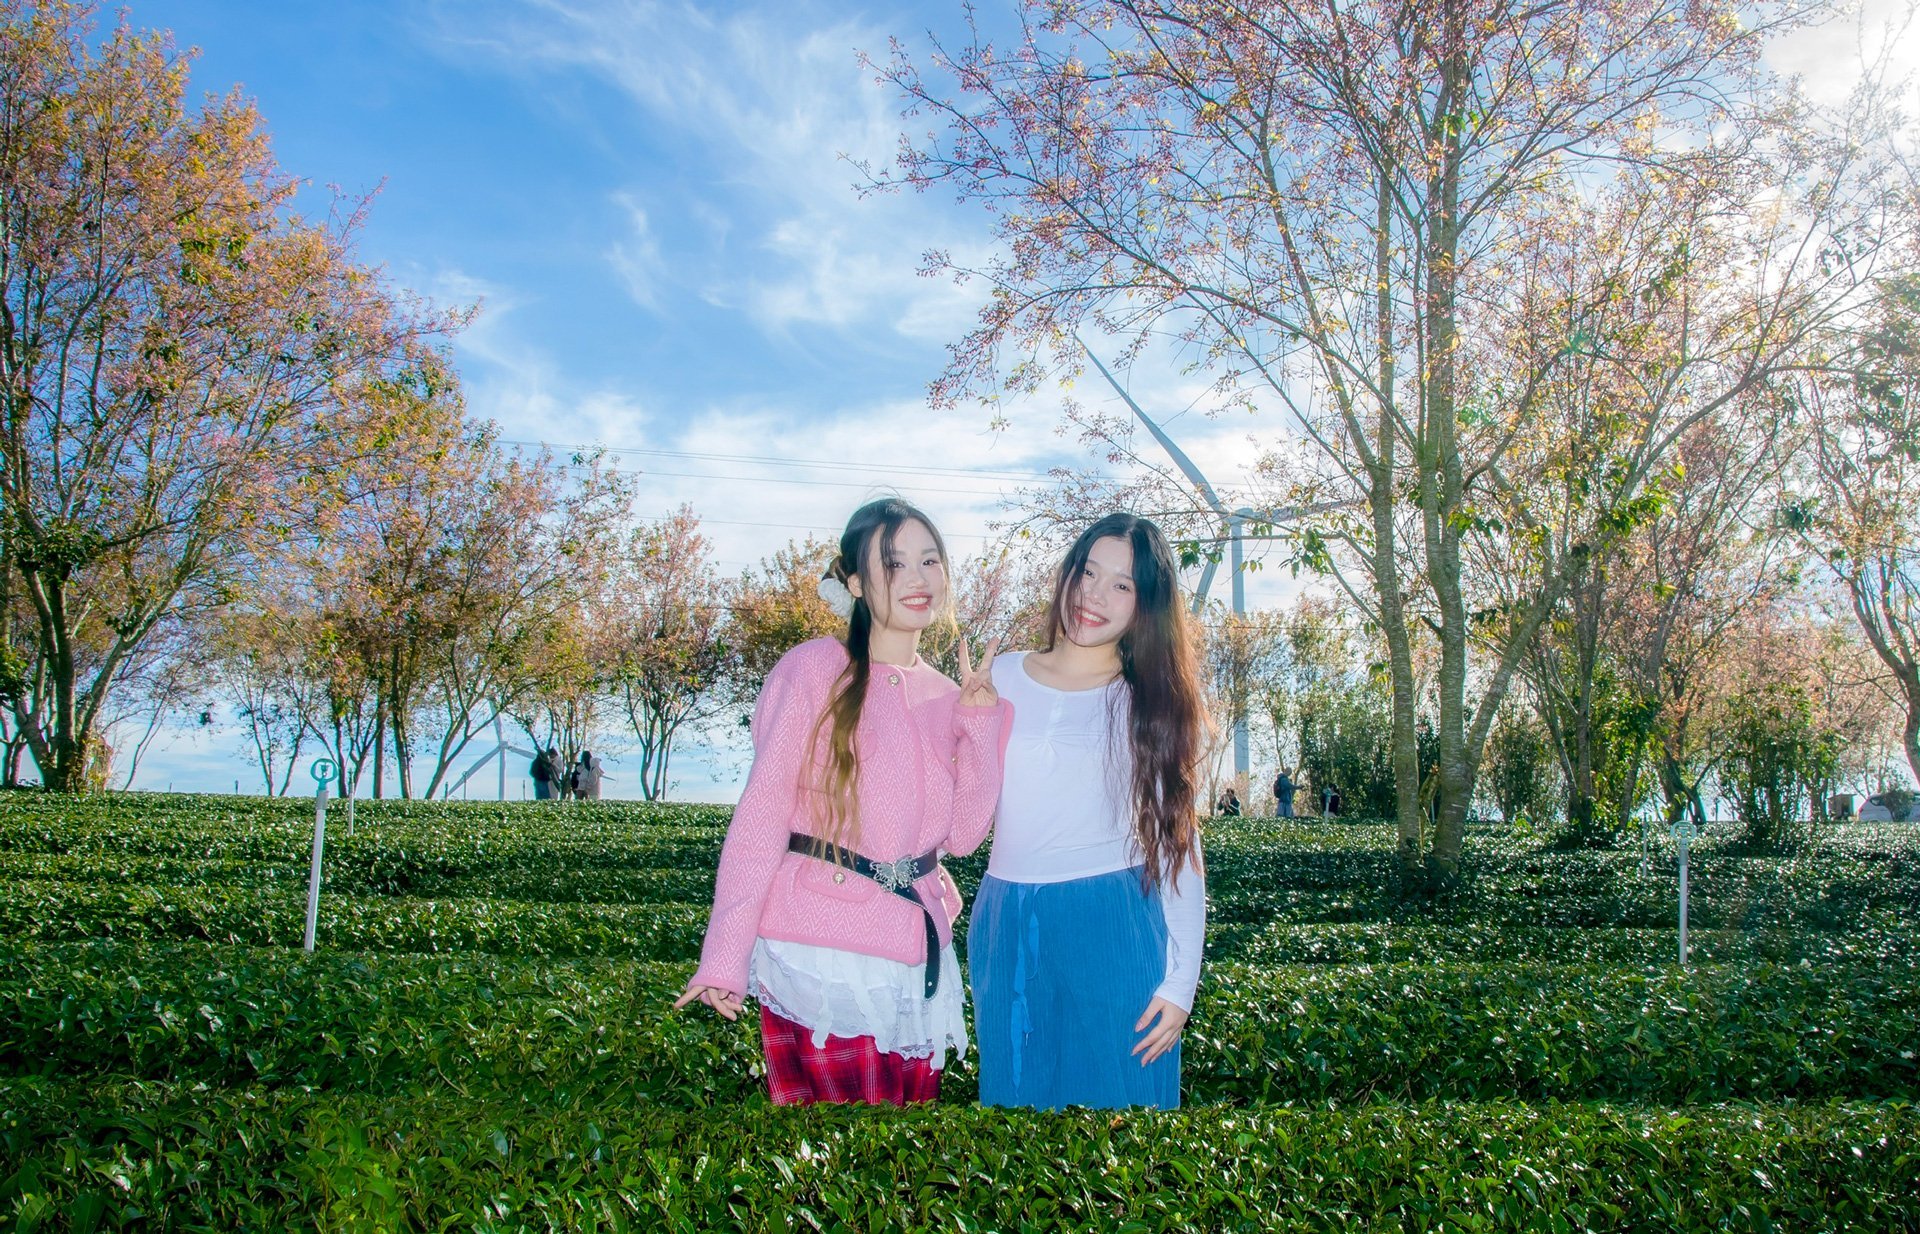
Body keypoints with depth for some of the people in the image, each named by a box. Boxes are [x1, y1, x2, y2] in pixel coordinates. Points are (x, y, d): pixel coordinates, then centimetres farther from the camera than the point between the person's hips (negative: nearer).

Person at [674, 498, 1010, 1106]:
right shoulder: (815, 670, -7)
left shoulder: (945, 696, 10)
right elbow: (759, 817, -11)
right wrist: (724, 959, -15)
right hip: (821, 956, -6)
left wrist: (981, 721, -3)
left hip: (919, 956, 6)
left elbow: (962, 836, 6)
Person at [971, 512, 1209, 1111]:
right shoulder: (1000, 679, 5)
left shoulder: (1155, 704, 3)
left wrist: (1179, 982, -5)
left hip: (1115, 934, -1)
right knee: (1014, 1089, 12)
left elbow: (1179, 845, 1)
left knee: (1116, 1090, 5)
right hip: (1006, 931, 2)